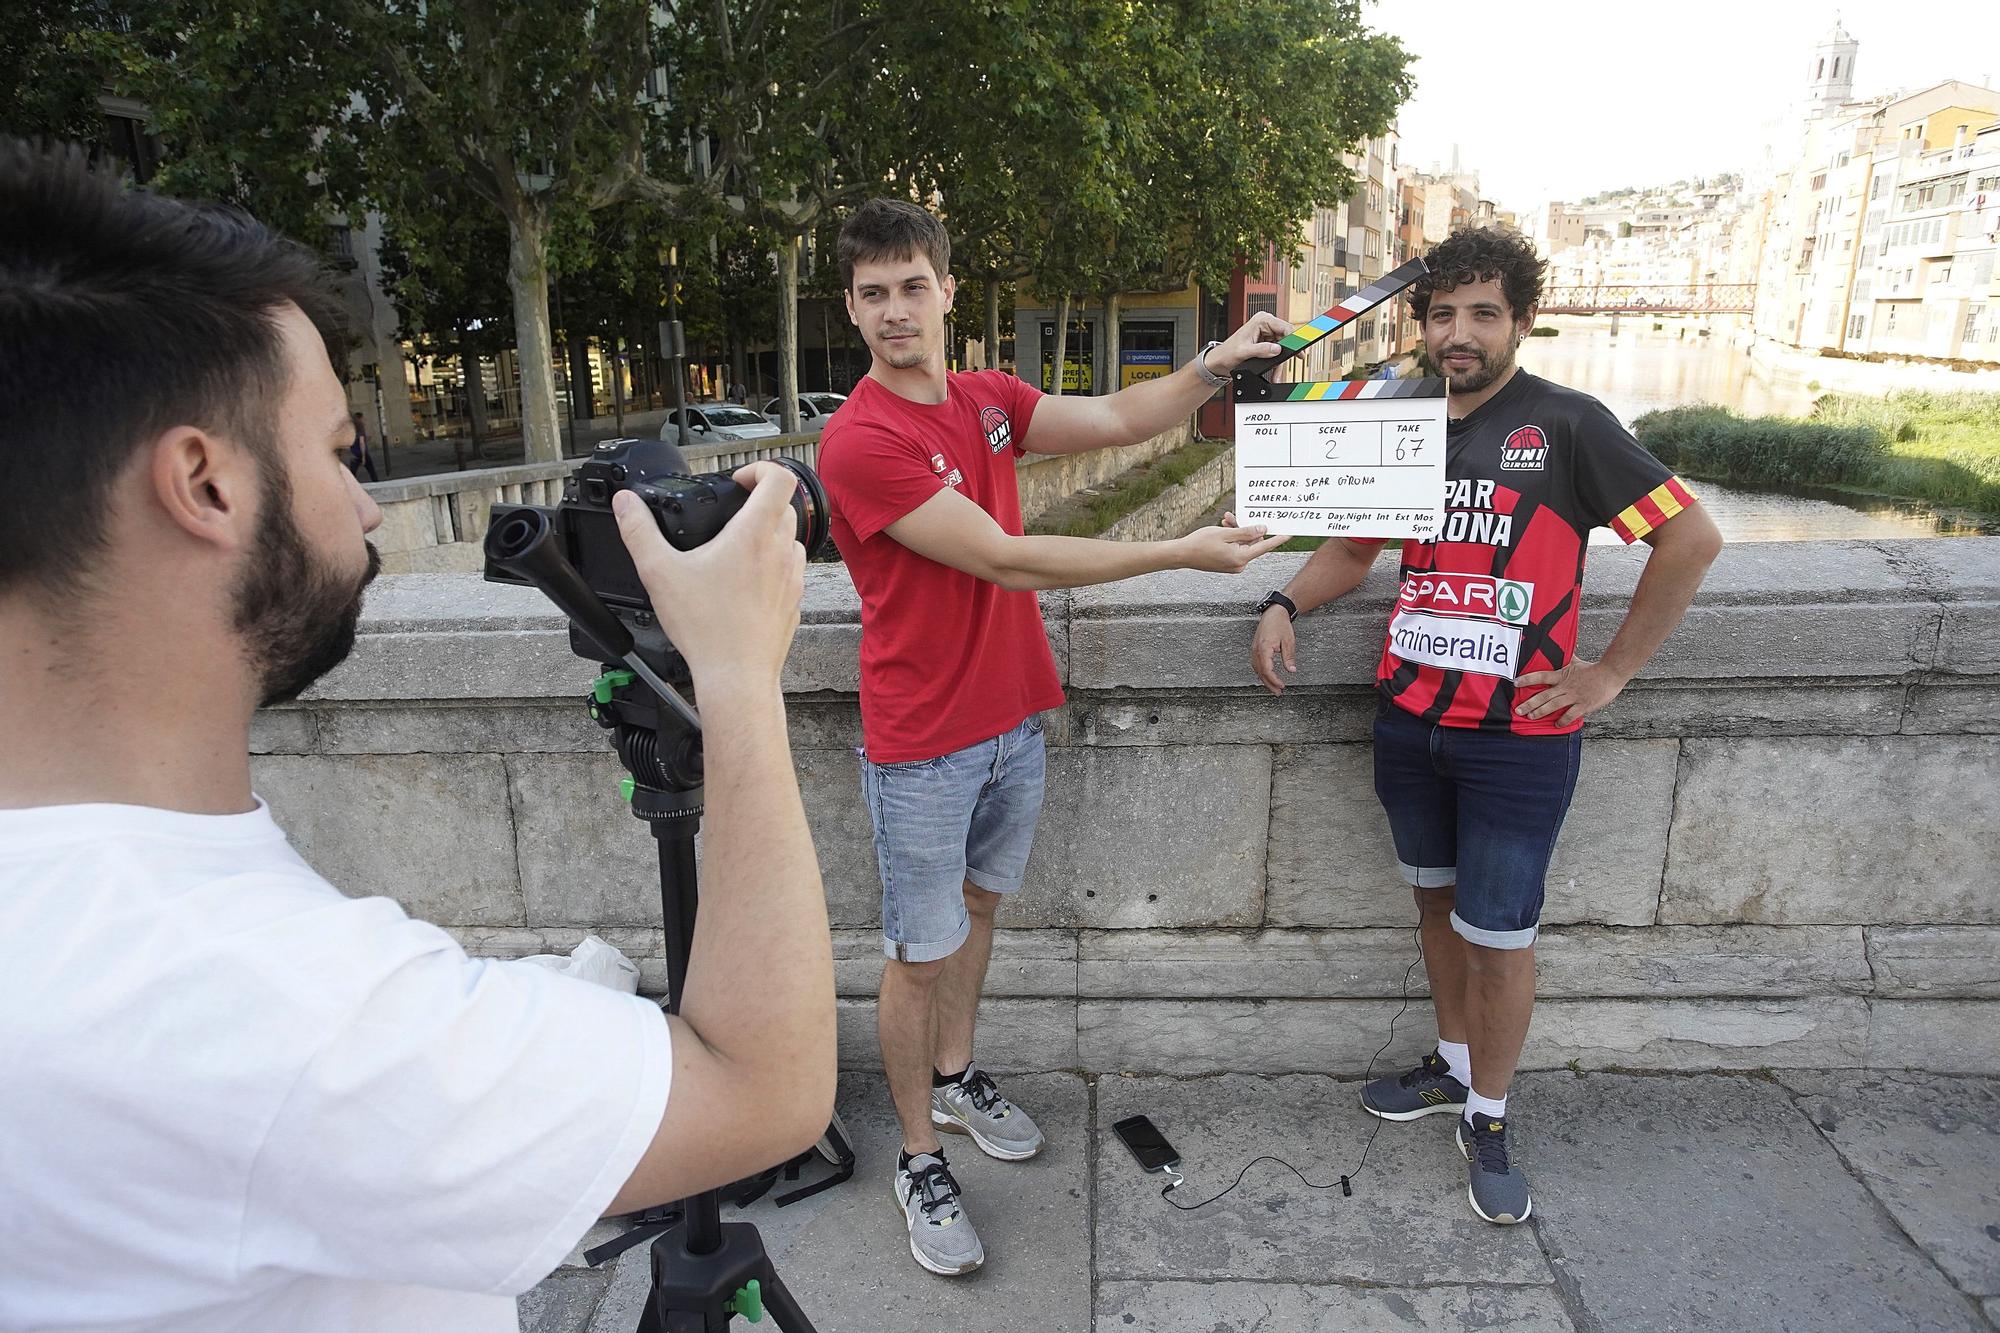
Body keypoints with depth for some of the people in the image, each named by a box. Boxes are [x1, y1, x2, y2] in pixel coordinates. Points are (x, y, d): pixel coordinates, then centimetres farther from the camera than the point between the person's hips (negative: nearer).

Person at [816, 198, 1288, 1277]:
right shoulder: (859, 440, -20)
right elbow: (1005, 559, -23)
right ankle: (919, 1162, 23)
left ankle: (954, 1080, 43)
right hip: (922, 747, -7)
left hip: (1013, 720, 7)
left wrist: (1214, 365, -11)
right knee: (920, 952, 5)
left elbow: (1115, 419, 6)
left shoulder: (987, 400, 5)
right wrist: (1180, 555, -21)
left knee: (976, 903, 21)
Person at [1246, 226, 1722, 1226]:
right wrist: (1284, 604, -4)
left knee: (1498, 933, 3)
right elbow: (1353, 547, 16)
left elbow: (1690, 538, -8)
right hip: (1410, 718, 5)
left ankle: (1488, 1118, 24)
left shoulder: (1566, 423, -8)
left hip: (1520, 734, -5)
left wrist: (1611, 670, -10)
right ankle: (1453, 1066, 39)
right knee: (1439, 899, 18)